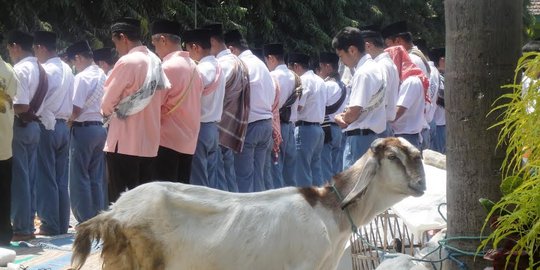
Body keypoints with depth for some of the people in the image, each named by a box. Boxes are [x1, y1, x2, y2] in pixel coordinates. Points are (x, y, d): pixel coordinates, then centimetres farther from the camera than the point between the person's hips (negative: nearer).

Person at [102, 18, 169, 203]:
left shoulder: (127, 62, -15)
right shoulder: (155, 61, 9)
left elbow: (107, 103, -9)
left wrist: (107, 111, 12)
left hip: (124, 143, -8)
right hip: (149, 141, 8)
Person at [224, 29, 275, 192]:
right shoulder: (261, 64, 14)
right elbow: (273, 93, 14)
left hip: (249, 125, -8)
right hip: (266, 122, 8)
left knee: (244, 176, -3)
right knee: (258, 175, 12)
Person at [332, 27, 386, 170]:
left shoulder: (363, 73, -17)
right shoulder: (375, 68, 13)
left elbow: (353, 113, -20)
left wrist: (340, 118, 1)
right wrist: (346, 116, 5)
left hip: (360, 135, -10)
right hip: (374, 134, 10)